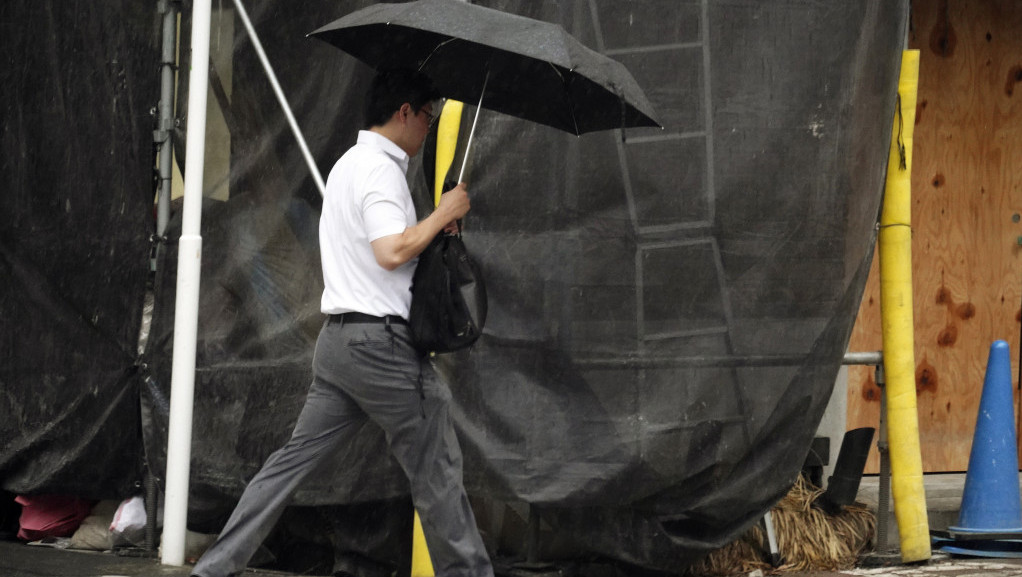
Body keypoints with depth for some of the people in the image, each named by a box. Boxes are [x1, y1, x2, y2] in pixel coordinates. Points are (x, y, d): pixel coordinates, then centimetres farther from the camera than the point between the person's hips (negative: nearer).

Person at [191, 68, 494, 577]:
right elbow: (393, 251, -24)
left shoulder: (349, 162, 20)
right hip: (380, 339, -10)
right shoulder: (381, 168, -13)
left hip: (337, 339, 10)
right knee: (436, 467, 2)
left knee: (297, 456, 8)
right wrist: (443, 213, -10)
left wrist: (434, 228, 17)